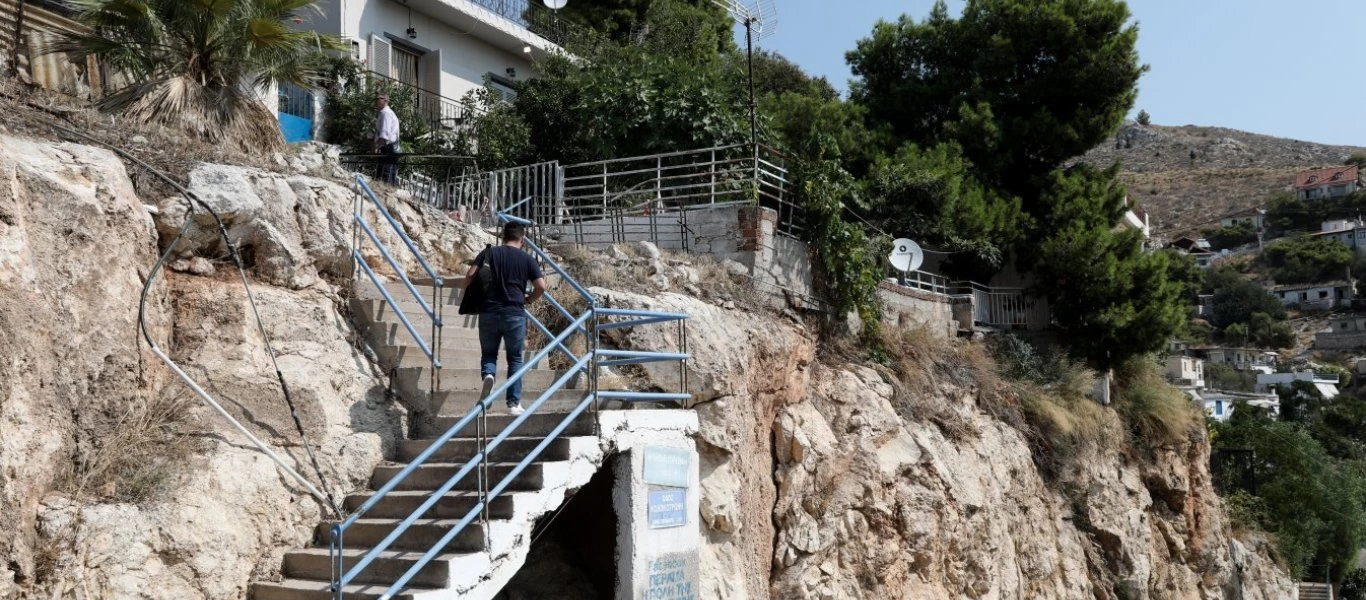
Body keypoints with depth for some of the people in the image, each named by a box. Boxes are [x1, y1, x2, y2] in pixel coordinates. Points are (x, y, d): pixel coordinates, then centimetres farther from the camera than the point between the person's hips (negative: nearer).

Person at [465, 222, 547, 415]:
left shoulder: (488, 253, 5)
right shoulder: (527, 259, 4)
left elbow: (469, 277, -3)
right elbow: (541, 287, -3)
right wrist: (528, 300, 15)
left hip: (488, 312, 1)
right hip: (515, 314, -1)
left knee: (488, 354, 15)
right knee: (515, 359, 10)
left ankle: (488, 375, -18)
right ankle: (514, 403, 6)